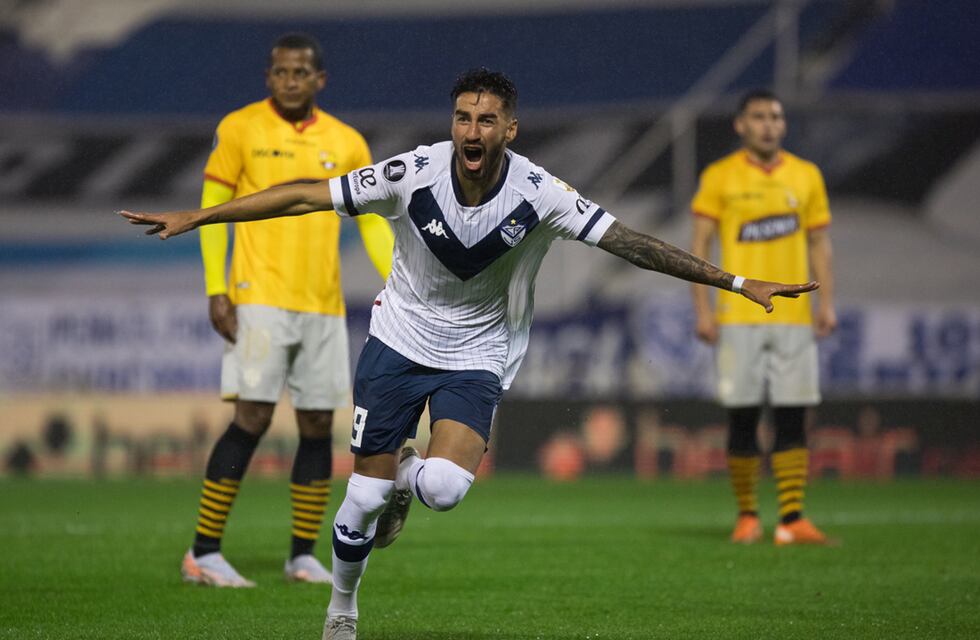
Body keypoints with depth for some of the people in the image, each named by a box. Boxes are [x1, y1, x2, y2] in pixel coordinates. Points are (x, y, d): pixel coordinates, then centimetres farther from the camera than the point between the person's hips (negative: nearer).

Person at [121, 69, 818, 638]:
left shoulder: (538, 194, -19)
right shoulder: (414, 174, -19)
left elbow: (629, 242, -17)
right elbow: (304, 196, -13)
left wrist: (739, 282, -21)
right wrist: (195, 218, -12)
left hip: (477, 355, 0)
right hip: (400, 339, 0)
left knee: (444, 489, -23)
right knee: (364, 496, 0)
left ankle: (406, 474, 16)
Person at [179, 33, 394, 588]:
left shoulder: (346, 142, 9)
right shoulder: (240, 129, -1)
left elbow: (372, 220, 15)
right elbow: (212, 208, 0)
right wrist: (217, 291, -8)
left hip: (324, 307, 4)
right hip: (259, 300, -4)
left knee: (318, 426, 5)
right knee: (252, 419, -11)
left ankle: (304, 554, 15)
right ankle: (205, 553, -4)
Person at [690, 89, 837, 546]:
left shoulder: (806, 176, 10)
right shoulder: (719, 177, 2)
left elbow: (819, 243, 13)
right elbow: (699, 245, 2)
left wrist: (826, 302, 2)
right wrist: (702, 309, -6)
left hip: (794, 317, 2)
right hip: (738, 316, -2)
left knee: (792, 417, -3)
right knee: (743, 417, -1)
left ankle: (792, 519, -4)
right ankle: (747, 516, 11)